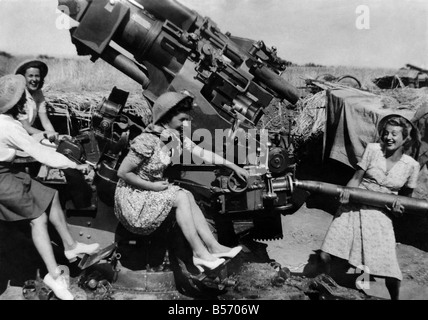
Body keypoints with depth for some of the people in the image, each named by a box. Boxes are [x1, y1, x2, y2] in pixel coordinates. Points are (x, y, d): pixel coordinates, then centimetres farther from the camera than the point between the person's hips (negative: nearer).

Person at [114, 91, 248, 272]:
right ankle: (199, 252, -15)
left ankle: (213, 246, -16)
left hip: (153, 188, 7)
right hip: (133, 195, -7)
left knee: (187, 197, -15)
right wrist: (153, 186, -17)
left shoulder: (176, 137, -3)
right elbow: (122, 172, -21)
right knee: (182, 198, -20)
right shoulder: (147, 142, -25)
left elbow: (202, 153, -2)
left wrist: (233, 166, -3)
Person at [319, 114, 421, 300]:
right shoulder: (372, 150, -1)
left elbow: (406, 195, 15)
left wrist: (399, 208, -5)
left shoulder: (411, 165, 2)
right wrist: (347, 191, -20)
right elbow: (356, 178, 0)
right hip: (353, 208, 0)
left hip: (380, 216, 0)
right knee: (325, 256, -8)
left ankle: (395, 298, 28)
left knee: (391, 271, -6)